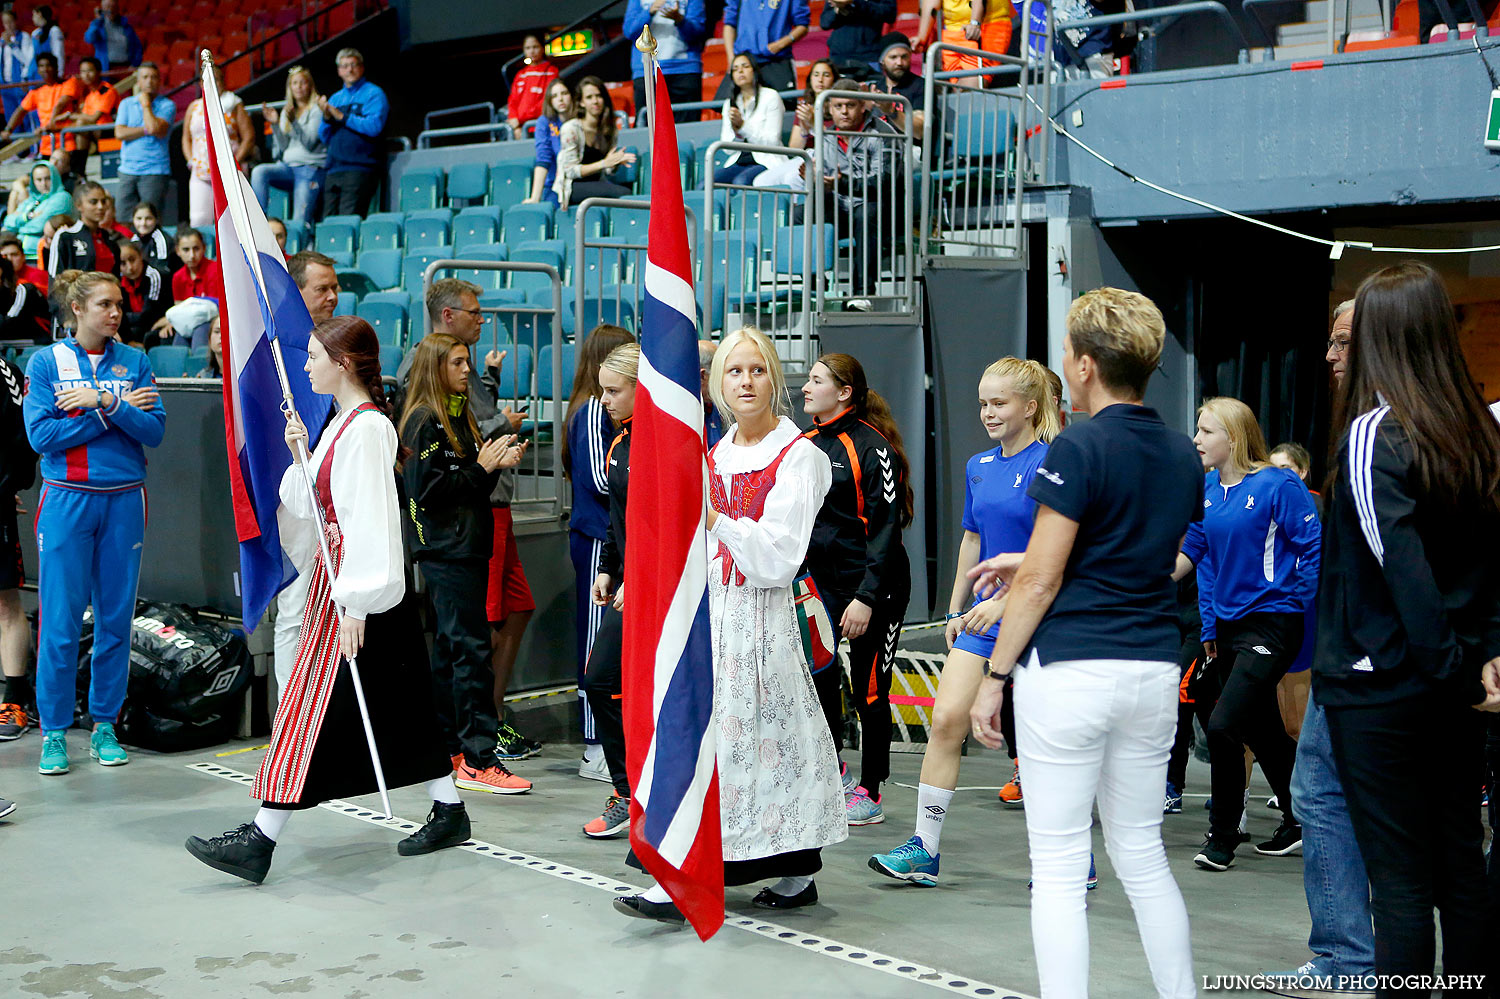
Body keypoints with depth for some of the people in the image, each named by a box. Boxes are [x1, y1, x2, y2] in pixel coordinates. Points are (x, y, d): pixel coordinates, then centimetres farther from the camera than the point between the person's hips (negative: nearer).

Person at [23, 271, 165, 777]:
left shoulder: (134, 363, 8)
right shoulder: (45, 361, 2)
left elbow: (154, 430, -2)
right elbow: (41, 434, -9)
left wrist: (104, 400, -15)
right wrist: (116, 411, -8)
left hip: (124, 502, 2)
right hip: (67, 502, -2)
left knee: (116, 616, 5)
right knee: (60, 620, -3)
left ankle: (104, 726, 16)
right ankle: (54, 731, 7)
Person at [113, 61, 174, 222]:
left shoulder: (167, 105, 2)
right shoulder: (126, 104, 13)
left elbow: (156, 129, -15)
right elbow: (120, 133, 0)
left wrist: (146, 103, -3)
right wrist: (147, 130, -7)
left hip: (155, 171, -3)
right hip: (128, 171, 4)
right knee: (126, 218, 0)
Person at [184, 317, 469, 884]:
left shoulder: (368, 428, -16)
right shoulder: (341, 423, 14)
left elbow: (369, 520, -21)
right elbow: (309, 508, 15)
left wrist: (355, 605, -23)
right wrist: (299, 454, 0)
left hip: (359, 585, -10)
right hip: (336, 576, 10)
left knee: (311, 707, -7)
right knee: (394, 703, 14)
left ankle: (259, 842, -3)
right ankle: (449, 813, 24)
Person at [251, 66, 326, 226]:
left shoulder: (316, 109, 0)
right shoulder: (286, 111, 17)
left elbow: (310, 142, -11)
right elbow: (283, 146, 9)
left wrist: (294, 121, -23)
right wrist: (275, 124, -5)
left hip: (310, 168, -5)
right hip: (288, 167, 5)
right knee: (259, 171, -24)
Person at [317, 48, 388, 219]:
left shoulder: (373, 93, 4)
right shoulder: (335, 99, 23)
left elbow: (374, 126, -12)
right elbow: (324, 138, 19)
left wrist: (342, 117, -9)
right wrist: (326, 118, 0)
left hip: (360, 168, -6)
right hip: (333, 170, 6)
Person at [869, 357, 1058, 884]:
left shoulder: (1049, 465, -11)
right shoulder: (978, 466, 11)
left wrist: (1003, 601, -22)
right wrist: (956, 610, 20)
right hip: (985, 614, 6)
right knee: (946, 719, -2)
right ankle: (924, 850, 5)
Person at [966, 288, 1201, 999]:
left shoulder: (1080, 448, -12)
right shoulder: (1182, 456, 10)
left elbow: (1042, 580, -13)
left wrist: (993, 675, -5)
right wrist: (1026, 566, 27)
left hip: (1071, 668, -7)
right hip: (1155, 668, 7)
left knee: (1058, 866, 1)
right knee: (1142, 854, 17)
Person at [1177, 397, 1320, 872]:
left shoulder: (1278, 485, -12)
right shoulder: (1206, 490, 7)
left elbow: (1313, 547, -9)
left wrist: (1297, 603, -8)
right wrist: (1209, 625, 13)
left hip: (1271, 624, -7)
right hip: (1227, 626, 7)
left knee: (1224, 725, -14)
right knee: (1263, 730, 16)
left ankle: (1222, 837, 1)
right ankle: (1299, 818, 33)